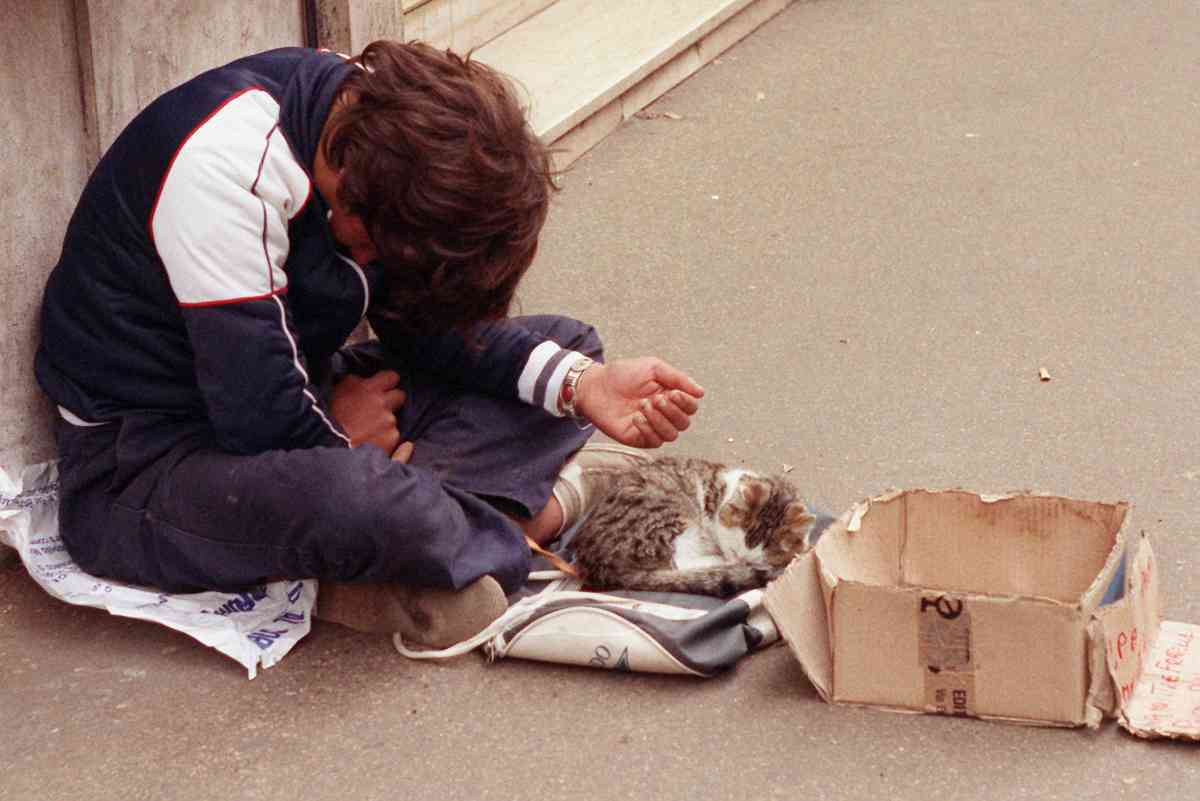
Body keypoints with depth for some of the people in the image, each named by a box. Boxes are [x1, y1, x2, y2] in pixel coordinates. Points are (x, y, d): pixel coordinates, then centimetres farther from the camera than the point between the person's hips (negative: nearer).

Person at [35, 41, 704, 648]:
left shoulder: (379, 123, -4)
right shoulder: (228, 164, -30)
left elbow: (429, 327, 3)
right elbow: (259, 417, -29)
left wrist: (579, 383, -11)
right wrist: (341, 437, -8)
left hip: (288, 396, 9)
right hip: (143, 457, -9)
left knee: (564, 347, 5)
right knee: (360, 496, -41)